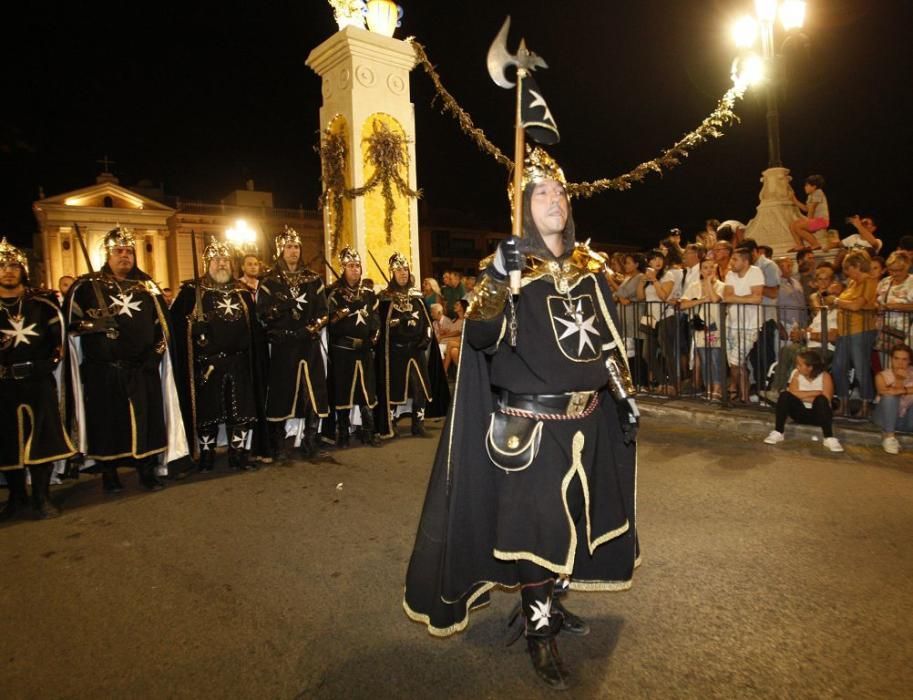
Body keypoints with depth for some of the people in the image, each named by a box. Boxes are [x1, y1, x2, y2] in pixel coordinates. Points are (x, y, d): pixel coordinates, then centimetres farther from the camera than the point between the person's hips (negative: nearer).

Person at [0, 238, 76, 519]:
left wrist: (52, 361, -2)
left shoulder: (42, 302, 4)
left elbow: (59, 332, 6)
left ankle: (41, 496, 8)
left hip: (39, 380, -1)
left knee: (43, 435, -1)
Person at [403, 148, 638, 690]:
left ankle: (553, 604, 37)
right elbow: (481, 338, -20)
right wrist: (492, 296, -37)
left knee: (574, 518, 15)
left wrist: (625, 396, 12)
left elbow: (608, 341, 14)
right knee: (536, 522, 0)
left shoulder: (590, 268, 8)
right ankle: (539, 632, 20)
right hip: (530, 421, -6)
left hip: (586, 421, 6)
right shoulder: (511, 265, -8)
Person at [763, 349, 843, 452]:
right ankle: (778, 433, -23)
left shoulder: (825, 377, -10)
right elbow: (793, 393, -17)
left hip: (818, 415, -2)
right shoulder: (796, 373, -3)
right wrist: (814, 393, -19)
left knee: (821, 400, -34)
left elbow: (826, 399, -22)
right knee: (785, 395, -25)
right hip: (800, 413, 2)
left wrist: (802, 395, -20)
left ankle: (829, 439, -34)